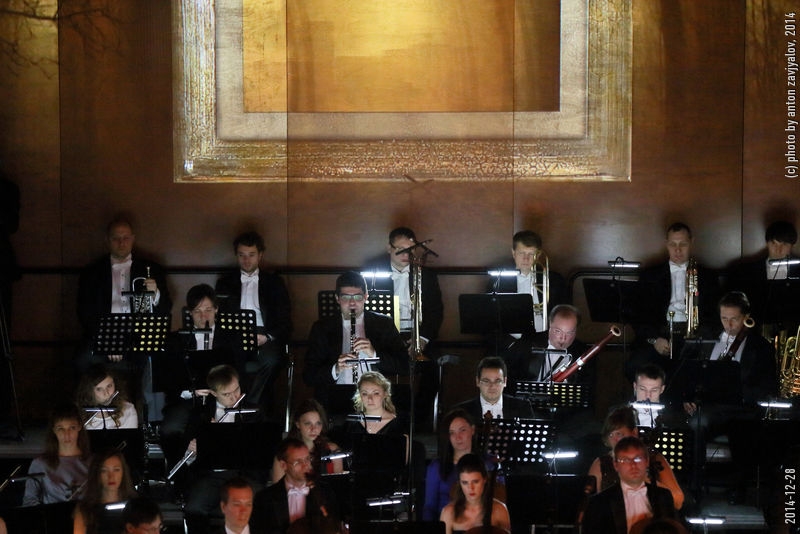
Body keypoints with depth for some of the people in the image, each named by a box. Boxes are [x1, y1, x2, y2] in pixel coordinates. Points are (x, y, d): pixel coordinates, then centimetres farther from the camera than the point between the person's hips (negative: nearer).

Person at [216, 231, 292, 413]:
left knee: (270, 359, -38)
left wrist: (267, 337, -10)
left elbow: (285, 323, 11)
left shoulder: (274, 283, 19)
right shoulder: (225, 283, 22)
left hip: (265, 339, 0)